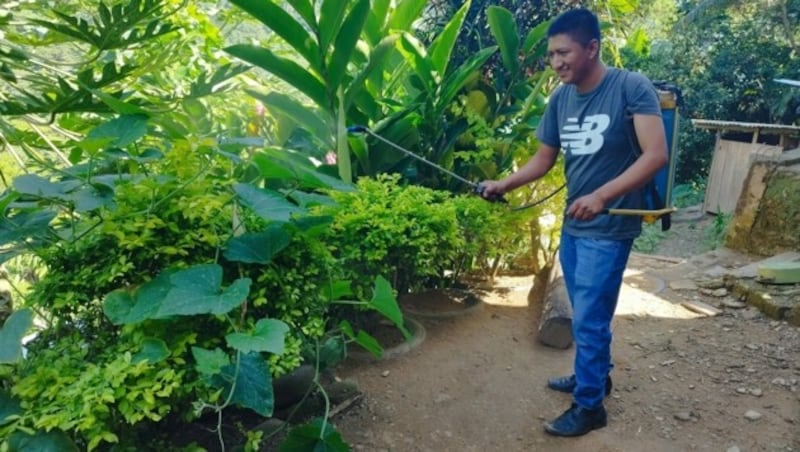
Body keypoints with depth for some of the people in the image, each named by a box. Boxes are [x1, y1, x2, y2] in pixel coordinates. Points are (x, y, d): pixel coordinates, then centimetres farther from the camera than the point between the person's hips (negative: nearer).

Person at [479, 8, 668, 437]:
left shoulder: (632, 87, -15)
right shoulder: (560, 98, 3)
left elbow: (656, 154, -22)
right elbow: (543, 159, 9)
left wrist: (601, 196, -32)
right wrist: (504, 184, -7)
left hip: (609, 229, -6)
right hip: (572, 225, 6)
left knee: (589, 320, 0)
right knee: (586, 315, 20)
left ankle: (589, 406, 17)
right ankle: (594, 376, 41)